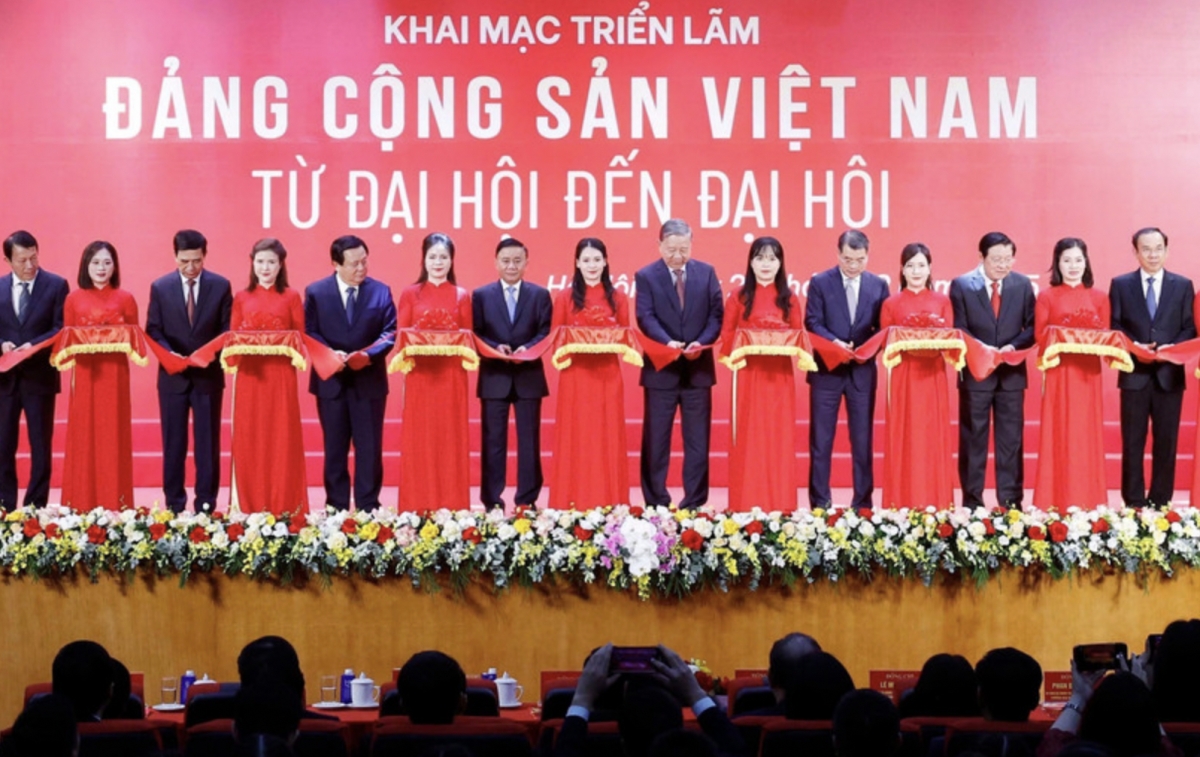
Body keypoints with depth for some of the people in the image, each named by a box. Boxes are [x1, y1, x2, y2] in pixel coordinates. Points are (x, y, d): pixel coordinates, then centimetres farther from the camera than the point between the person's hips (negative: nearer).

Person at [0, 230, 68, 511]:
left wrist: (33, 345, -20)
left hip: (40, 377, -2)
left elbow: (62, 328, -7)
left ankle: (36, 508, 10)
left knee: (41, 445, 3)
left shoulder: (56, 285, -2)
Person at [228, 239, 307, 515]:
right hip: (250, 376, 2)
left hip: (281, 376, -2)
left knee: (281, 439, -2)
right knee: (249, 440, 1)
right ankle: (250, 507, 6)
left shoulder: (291, 298, 5)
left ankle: (284, 507, 2)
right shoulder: (241, 299, 10)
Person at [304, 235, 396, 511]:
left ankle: (368, 508, 9)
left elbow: (390, 332, -3)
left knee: (369, 447, 3)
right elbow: (309, 332, -3)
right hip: (331, 380, 0)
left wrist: (368, 355, -20)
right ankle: (336, 507, 14)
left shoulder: (381, 291, 0)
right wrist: (330, 355, -20)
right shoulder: (316, 292, 0)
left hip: (369, 380, 0)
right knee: (334, 447, 7)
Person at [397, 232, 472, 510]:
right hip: (420, 375, 0)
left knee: (450, 438, 1)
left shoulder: (461, 296, 8)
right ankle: (417, 507, 3)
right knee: (419, 440, -1)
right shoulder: (410, 294, 7)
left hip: (451, 375, 0)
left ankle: (452, 507, 5)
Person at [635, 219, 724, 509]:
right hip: (661, 368, -2)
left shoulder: (706, 272, 7)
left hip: (698, 367, 2)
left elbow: (716, 315, 2)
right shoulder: (646, 276, -1)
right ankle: (656, 502, 9)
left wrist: (701, 343, -16)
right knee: (656, 438, 2)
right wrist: (668, 343, -29)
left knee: (697, 439, 5)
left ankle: (695, 503, 11)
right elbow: (646, 318, -12)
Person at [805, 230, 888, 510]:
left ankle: (863, 502, 12)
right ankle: (820, 502, 9)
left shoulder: (879, 285, 6)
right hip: (827, 369, -2)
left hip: (863, 370, 2)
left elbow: (882, 327, 5)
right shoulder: (820, 282, 0)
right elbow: (812, 323, -6)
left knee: (863, 439, 5)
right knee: (821, 439, 2)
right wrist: (835, 343, -21)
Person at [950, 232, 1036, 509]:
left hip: (1012, 372, 2)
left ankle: (1011, 501, 10)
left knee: (1011, 438, 5)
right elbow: (959, 330, -7)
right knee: (973, 437, 4)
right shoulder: (962, 285, -3)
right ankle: (972, 501, 9)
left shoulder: (1022, 285, 4)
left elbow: (1032, 327, 3)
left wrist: (1013, 346, -15)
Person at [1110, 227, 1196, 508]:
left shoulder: (1183, 285, 8)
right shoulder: (1120, 284, 6)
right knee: (1132, 442, 2)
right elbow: (1114, 327, 2)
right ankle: (1134, 504, 7)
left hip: (1169, 373, 1)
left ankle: (1160, 503, 10)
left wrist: (1172, 349, -15)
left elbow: (1190, 328, 3)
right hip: (1135, 373, -1)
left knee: (1167, 441, 4)